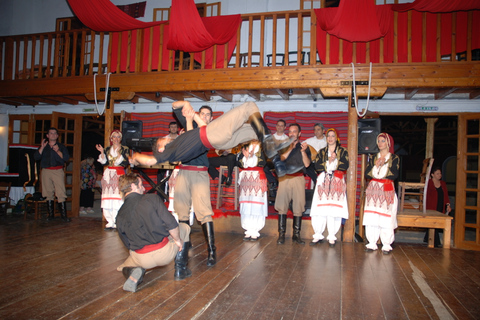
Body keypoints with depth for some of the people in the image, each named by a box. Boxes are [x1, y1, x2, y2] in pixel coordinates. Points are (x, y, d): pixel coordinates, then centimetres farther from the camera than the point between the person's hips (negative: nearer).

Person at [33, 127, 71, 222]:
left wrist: (58, 151, -14)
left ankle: (63, 214, -8)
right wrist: (42, 148, -8)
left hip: (58, 171, -2)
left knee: (61, 193, -11)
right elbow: (36, 157, 3)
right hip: (46, 171, 2)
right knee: (49, 194, 4)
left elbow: (66, 158, -2)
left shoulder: (61, 146, 11)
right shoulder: (43, 146, 16)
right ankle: (51, 214, 13)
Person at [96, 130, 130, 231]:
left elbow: (126, 163, -5)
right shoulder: (107, 149, 16)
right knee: (108, 199, -3)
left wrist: (118, 153, -13)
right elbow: (105, 163, 6)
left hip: (119, 174, -3)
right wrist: (102, 152, -2)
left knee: (118, 199, -11)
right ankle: (110, 222, 2)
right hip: (108, 175, 3)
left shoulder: (124, 149, 6)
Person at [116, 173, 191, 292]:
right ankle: (180, 270, 24)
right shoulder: (152, 199, -8)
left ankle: (133, 272, -2)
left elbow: (127, 244, 9)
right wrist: (178, 240, 4)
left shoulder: (120, 215, 2)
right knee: (185, 228, 24)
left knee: (123, 267, 36)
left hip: (141, 260, 3)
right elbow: (171, 224, -12)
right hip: (165, 253, -2)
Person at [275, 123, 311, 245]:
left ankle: (296, 234, 8)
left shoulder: (304, 147, 13)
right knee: (282, 206, -4)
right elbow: (280, 159, -3)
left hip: (299, 179, 0)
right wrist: (290, 148, -10)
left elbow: (307, 164, 1)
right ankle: (281, 234, 2)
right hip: (284, 178, 0)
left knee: (298, 207, 0)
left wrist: (303, 151, -11)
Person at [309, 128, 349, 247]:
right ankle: (318, 235, 0)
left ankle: (331, 237, -1)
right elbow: (317, 166, 1)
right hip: (323, 181, 1)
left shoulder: (343, 151, 13)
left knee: (334, 210, -9)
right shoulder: (322, 151, 18)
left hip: (337, 183, -1)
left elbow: (345, 166, -4)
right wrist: (329, 161, -8)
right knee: (320, 210, -8)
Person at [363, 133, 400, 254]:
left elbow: (395, 174, -7)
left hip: (387, 190, -3)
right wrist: (376, 165, -9)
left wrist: (383, 165, -10)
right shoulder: (373, 158, 16)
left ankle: (386, 245, 1)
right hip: (373, 189, 3)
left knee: (386, 218, -7)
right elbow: (366, 173, 4)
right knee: (371, 217, -2)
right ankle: (372, 243, 4)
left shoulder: (394, 158, 7)